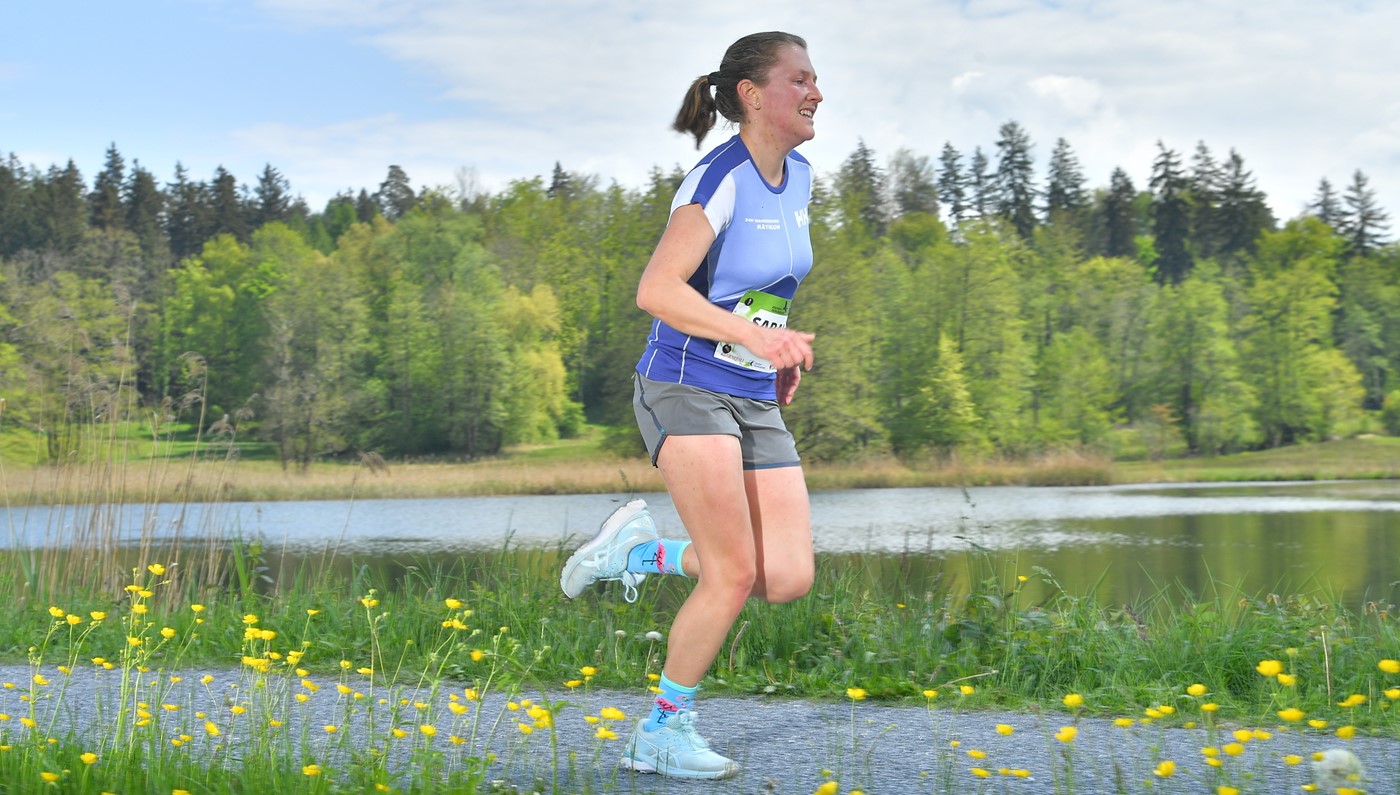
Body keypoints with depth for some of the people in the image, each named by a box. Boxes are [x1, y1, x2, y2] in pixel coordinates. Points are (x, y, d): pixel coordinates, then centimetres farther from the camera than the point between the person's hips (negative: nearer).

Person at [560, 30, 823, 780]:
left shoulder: (796, 176, 10)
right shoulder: (719, 178, -15)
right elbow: (656, 290, -23)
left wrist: (782, 354, 12)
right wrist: (755, 337, -29)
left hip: (755, 403, 8)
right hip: (687, 389, -8)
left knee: (789, 579, -1)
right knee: (734, 575, -12)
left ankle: (641, 548, 19)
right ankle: (661, 734, 5)